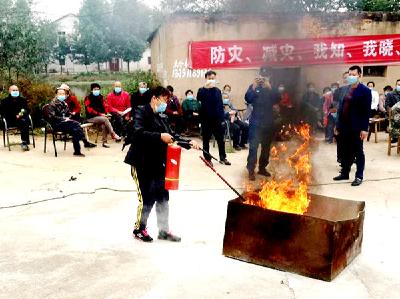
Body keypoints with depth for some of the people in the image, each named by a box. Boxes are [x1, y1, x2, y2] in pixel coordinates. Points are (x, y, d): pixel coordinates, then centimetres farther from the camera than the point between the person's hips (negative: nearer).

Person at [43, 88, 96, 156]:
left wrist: (68, 118, 0)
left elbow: (69, 114, 24)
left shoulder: (64, 103, 17)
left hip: (64, 122, 7)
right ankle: (85, 142, -23)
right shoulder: (53, 104, -4)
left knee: (75, 130, -23)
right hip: (56, 124, -7)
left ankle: (77, 151, -26)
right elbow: (51, 116, -15)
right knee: (75, 124, -27)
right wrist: (63, 119, -19)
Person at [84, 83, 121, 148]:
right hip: (91, 117, -4)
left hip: (101, 116, 4)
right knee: (105, 119, -29)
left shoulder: (100, 97, 12)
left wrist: (104, 114, -8)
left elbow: (104, 107, 13)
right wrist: (100, 114, -18)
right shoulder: (88, 98, -4)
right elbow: (90, 110, -11)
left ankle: (104, 141, -25)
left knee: (104, 124, -27)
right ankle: (113, 135, -25)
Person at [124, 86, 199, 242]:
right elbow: (138, 132, -24)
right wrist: (159, 136, -30)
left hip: (158, 163, 7)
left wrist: (189, 142, 0)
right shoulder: (141, 112, -9)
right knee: (147, 198, -2)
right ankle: (139, 229, 20)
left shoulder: (162, 117, 12)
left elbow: (171, 136, 13)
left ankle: (164, 230, 25)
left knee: (163, 197, 11)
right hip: (142, 164, -7)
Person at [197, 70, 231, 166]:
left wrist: (222, 118, 5)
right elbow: (199, 98, -22)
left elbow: (221, 105, 10)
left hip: (217, 118, 3)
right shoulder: (202, 90, 0)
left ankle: (223, 158, 21)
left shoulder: (218, 90, 9)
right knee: (206, 139, 5)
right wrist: (205, 87, -29)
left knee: (221, 139, 9)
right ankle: (207, 158, 14)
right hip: (206, 119, -3)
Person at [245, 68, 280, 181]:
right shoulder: (254, 86, 1)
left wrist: (269, 88, -20)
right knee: (253, 146, -10)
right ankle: (251, 170, -7)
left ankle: (262, 167, 24)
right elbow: (248, 99, -12)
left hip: (268, 122, 4)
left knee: (266, 146, 11)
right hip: (256, 122, -3)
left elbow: (277, 99, -9)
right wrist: (253, 87, -25)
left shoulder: (272, 88, 7)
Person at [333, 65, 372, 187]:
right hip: (344, 126, 5)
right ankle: (344, 173, 24)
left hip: (356, 127, -5)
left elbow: (367, 111, -11)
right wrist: (338, 124, 10)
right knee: (346, 151, 13)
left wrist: (364, 128, -16)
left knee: (358, 152, 5)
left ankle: (359, 176, 13)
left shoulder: (365, 90, -7)